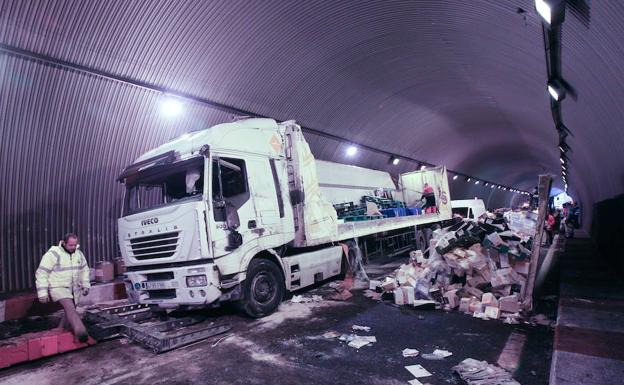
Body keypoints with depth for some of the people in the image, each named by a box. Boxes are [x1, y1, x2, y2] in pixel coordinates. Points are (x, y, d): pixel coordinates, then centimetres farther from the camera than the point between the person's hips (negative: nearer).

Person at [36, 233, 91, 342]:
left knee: (69, 313, 12)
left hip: (74, 289, 6)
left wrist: (86, 285, 12)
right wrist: (42, 292, -15)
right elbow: (42, 273, -13)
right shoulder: (53, 254, -14)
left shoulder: (78, 254, 4)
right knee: (70, 307, -27)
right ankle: (81, 332, -40)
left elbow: (84, 269, 17)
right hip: (58, 288, -6)